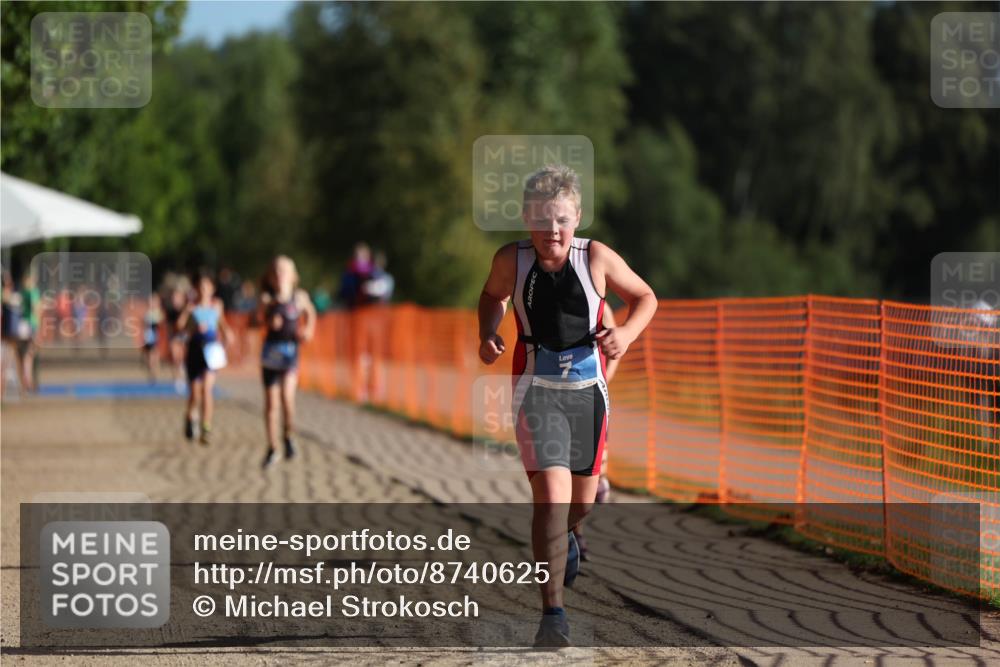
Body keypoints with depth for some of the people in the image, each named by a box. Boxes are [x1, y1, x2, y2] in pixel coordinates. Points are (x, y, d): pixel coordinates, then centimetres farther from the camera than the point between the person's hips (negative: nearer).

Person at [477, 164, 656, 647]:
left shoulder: (596, 258, -10)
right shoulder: (511, 260, -7)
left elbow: (645, 298, 3)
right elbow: (493, 296, 15)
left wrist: (626, 333, -16)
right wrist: (487, 335, -3)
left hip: (587, 388, 2)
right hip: (536, 389, -2)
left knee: (582, 498, 18)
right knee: (551, 493, -17)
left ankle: (563, 538, 57)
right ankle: (553, 613, -14)